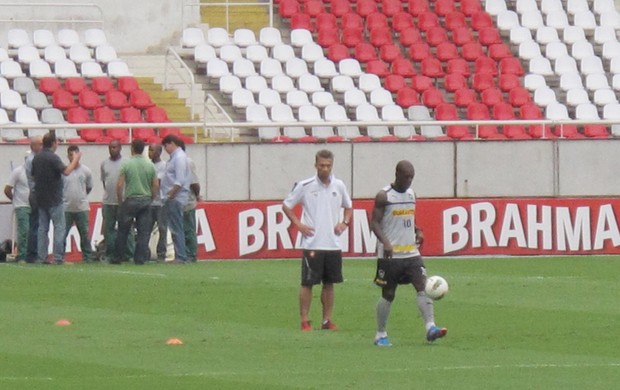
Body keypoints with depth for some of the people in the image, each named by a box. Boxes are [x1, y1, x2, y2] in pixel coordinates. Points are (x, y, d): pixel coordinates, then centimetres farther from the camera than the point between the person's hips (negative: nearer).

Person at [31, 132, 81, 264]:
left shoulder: (37, 158, 9)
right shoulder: (52, 158, -15)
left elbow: (33, 175, 18)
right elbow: (66, 171, -25)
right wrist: (75, 160, -13)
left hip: (40, 198, 7)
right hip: (54, 199, -7)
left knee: (42, 228, 9)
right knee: (59, 228, -4)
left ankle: (42, 257, 6)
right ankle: (58, 257, -9)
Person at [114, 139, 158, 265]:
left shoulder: (126, 164, -5)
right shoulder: (150, 165, 4)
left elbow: (119, 185, -6)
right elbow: (156, 185, 4)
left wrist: (120, 201, 5)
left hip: (130, 200, -2)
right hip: (146, 200, 2)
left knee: (123, 231, 6)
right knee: (143, 232, 3)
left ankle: (118, 258, 9)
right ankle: (140, 258, -1)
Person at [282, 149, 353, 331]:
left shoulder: (339, 186, 6)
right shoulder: (304, 186, -4)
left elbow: (348, 206, 22)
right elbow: (286, 206, 4)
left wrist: (344, 223, 5)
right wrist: (299, 225, -6)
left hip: (333, 243, 4)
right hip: (312, 243, -4)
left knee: (329, 283, 8)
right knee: (307, 283, -3)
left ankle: (327, 320, 15)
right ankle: (305, 321, 2)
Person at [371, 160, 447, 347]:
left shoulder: (411, 194, 11)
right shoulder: (384, 196, -8)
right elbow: (374, 222, -11)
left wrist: (418, 231, 3)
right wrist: (385, 242, -26)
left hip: (411, 253, 5)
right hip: (390, 254, -5)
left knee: (422, 286, -12)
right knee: (388, 295, 3)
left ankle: (430, 327, -22)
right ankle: (381, 335, 16)